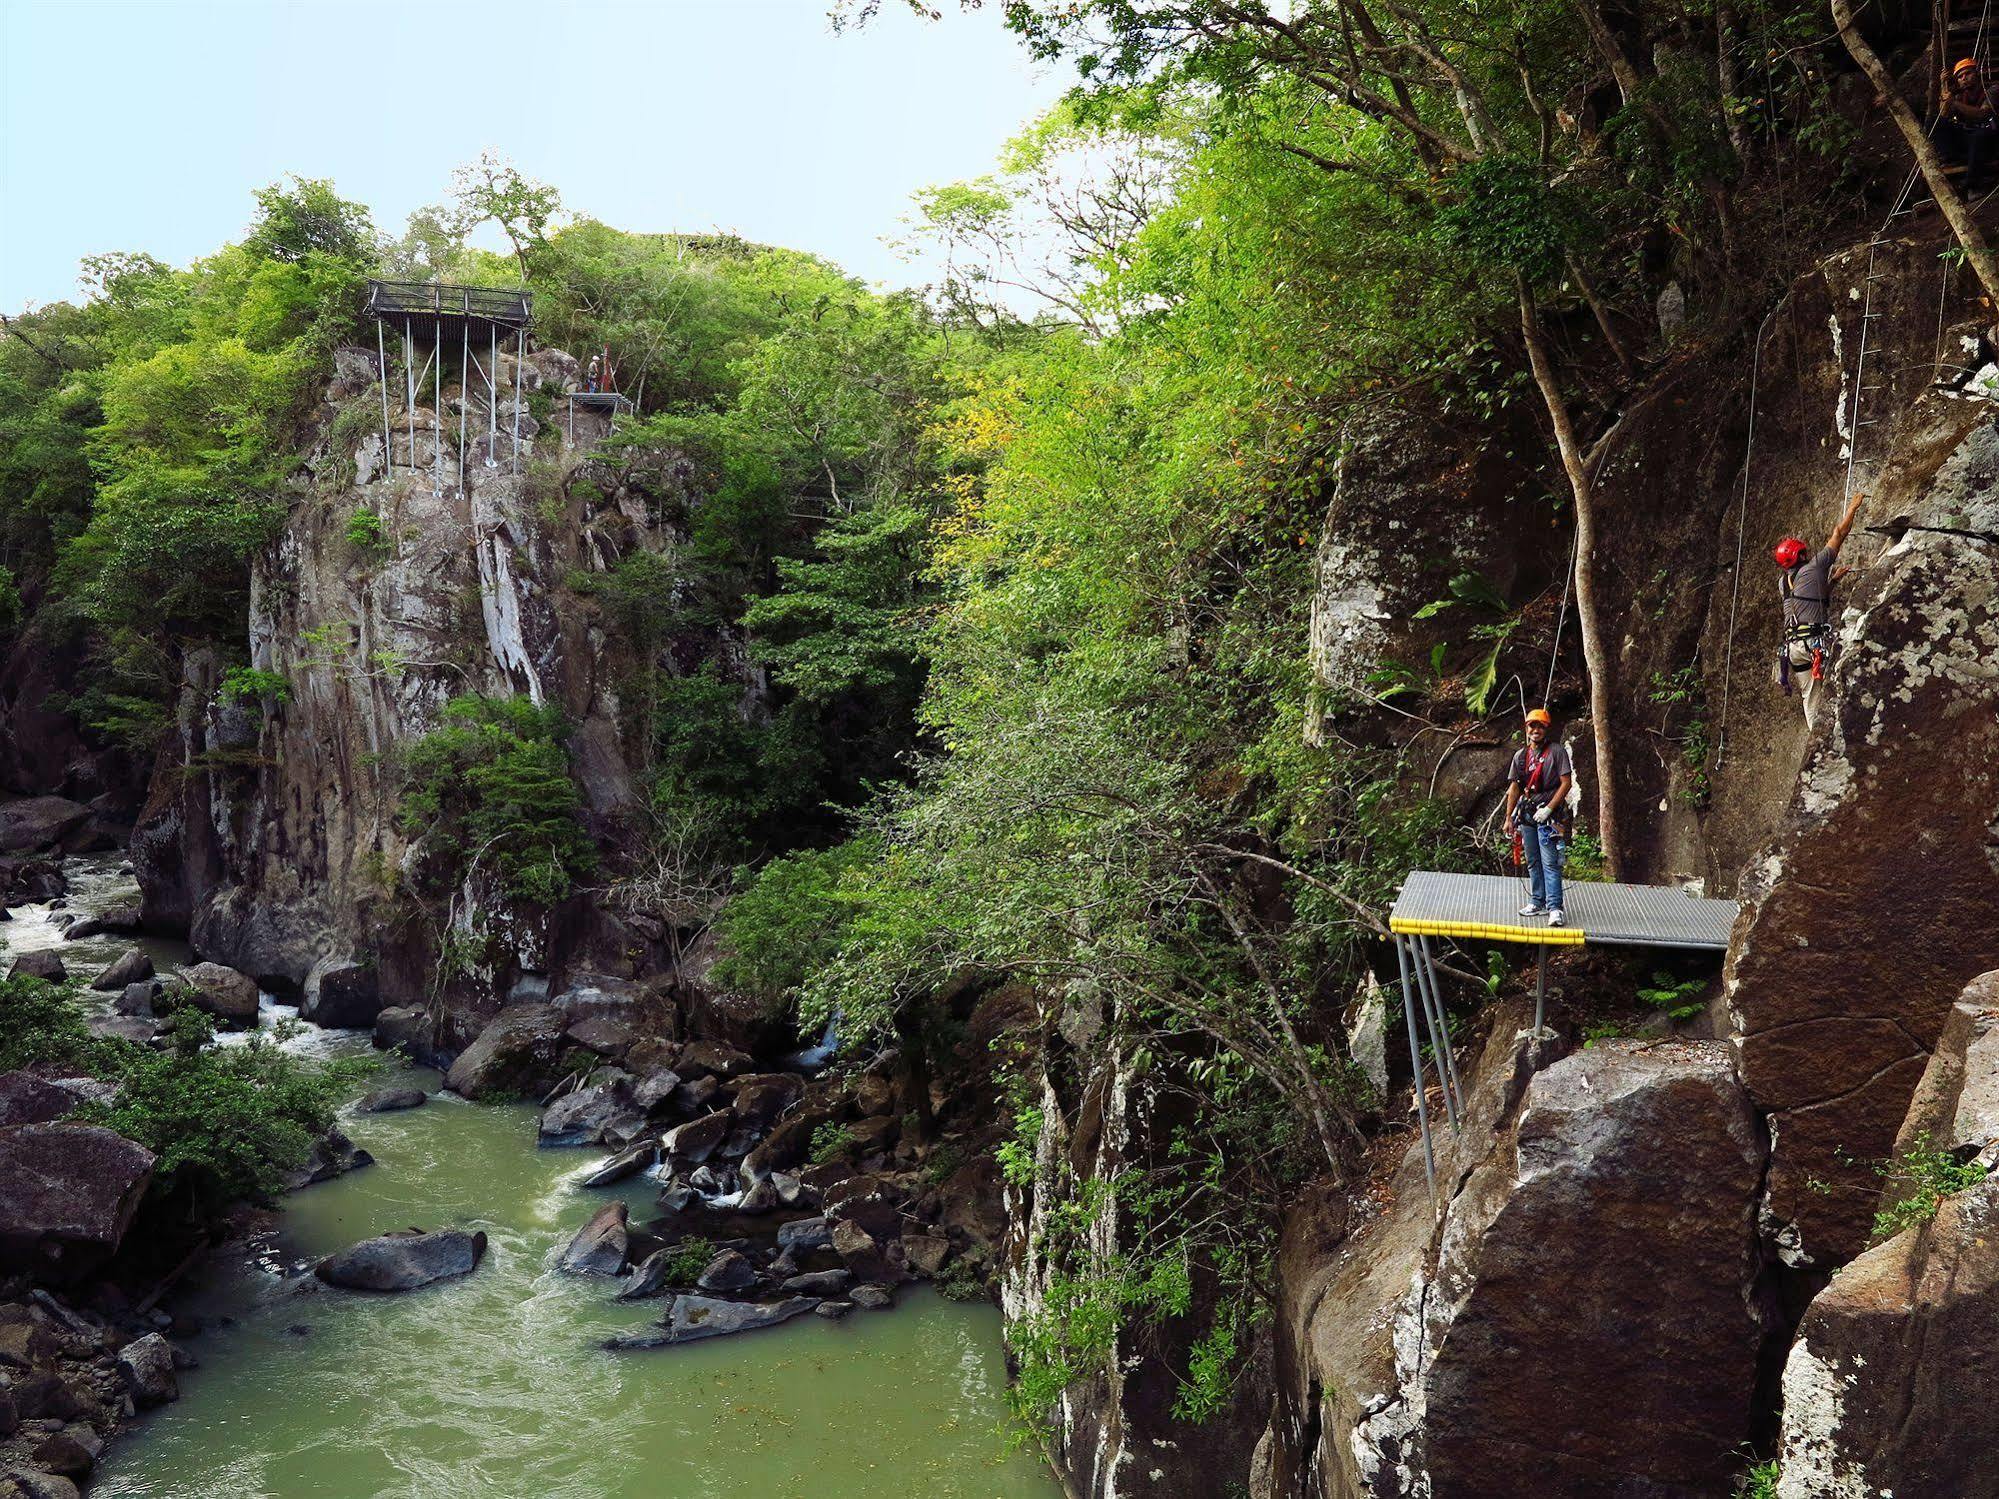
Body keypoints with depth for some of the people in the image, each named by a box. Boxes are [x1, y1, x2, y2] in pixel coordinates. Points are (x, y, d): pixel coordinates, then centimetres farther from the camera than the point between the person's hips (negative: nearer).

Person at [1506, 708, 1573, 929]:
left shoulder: (1557, 751, -4)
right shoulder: (1521, 755, 12)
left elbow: (1566, 783, -9)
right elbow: (1514, 788, 14)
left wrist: (1549, 808, -15)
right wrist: (1509, 818, 10)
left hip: (1548, 813, -6)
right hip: (1526, 812, 6)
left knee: (1549, 862, -11)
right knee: (1533, 862, 12)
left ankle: (1555, 908, -13)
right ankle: (1538, 902, 21)